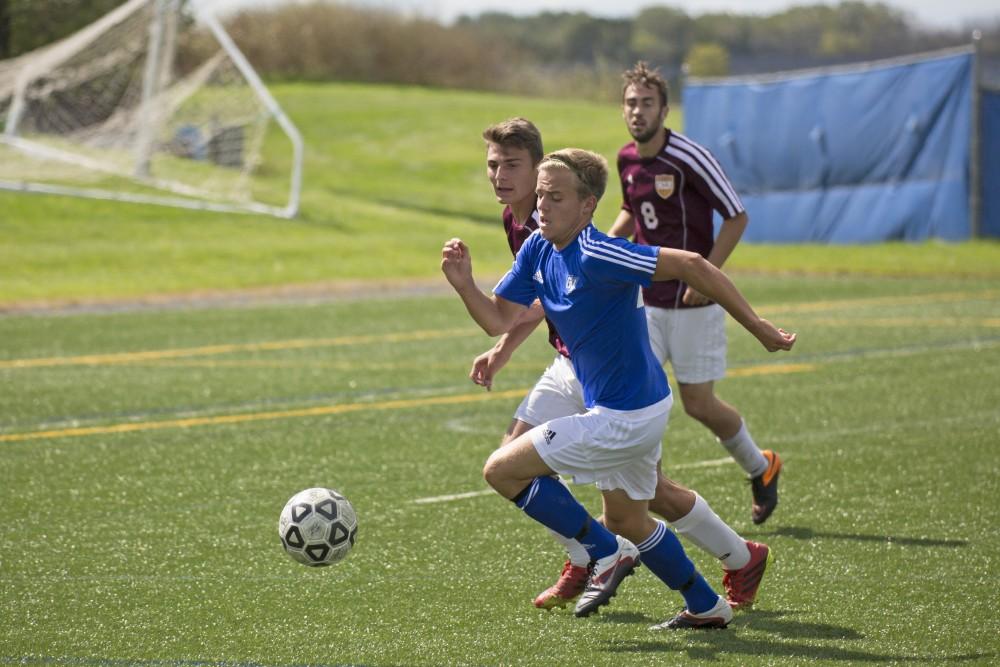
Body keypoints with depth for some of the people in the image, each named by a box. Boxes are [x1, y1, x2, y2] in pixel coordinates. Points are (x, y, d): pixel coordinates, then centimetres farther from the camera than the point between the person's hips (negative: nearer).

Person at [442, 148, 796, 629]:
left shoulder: (596, 256, -25)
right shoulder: (538, 250, 1)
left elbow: (691, 265, -27)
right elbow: (499, 319, 6)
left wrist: (759, 329, -24)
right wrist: (464, 284, -14)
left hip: (622, 417, -10)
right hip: (638, 409, 10)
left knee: (502, 470, -7)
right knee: (627, 521, 25)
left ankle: (607, 553, 3)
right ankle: (706, 607, 37)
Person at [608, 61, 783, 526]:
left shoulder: (688, 157, -16)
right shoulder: (627, 160, 4)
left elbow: (736, 217, -13)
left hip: (693, 302, -6)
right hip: (645, 299, 6)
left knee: (698, 404, 3)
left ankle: (760, 468, 30)